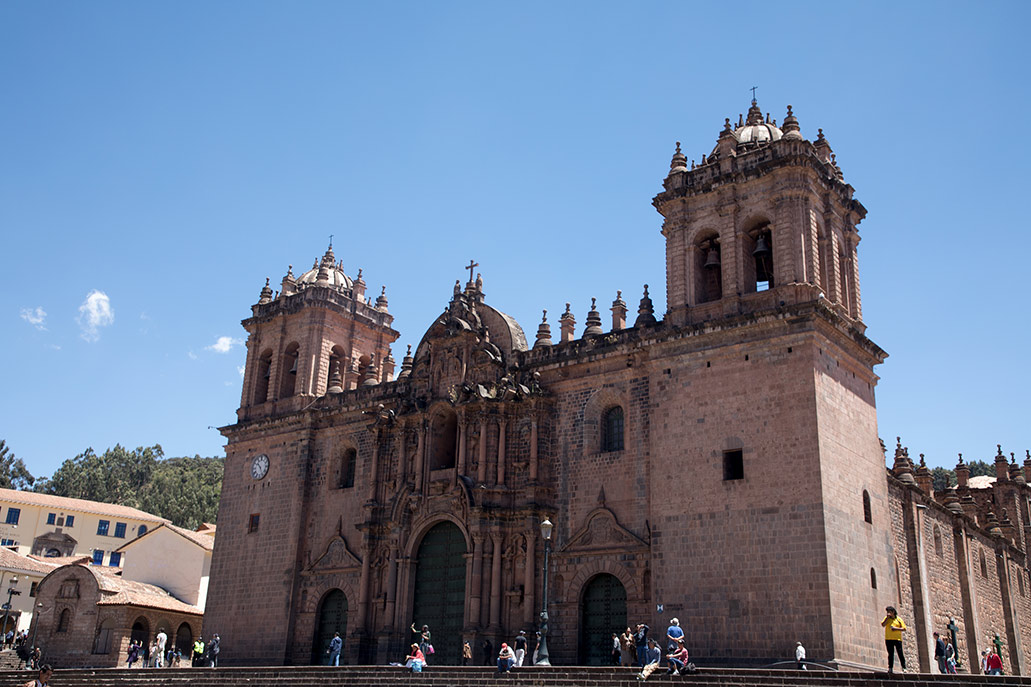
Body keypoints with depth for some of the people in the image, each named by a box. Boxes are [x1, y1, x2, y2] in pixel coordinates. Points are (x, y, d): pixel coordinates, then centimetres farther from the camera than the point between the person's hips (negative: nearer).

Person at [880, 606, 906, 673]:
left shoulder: (898, 619, 6)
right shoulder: (886, 618, 11)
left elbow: (904, 629, 3)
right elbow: (883, 625, -5)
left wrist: (896, 628, -11)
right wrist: (887, 617, -8)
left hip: (897, 639, -1)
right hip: (888, 639, 1)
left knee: (900, 653, -4)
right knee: (890, 654, 1)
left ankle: (904, 668, 2)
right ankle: (890, 668, 1)